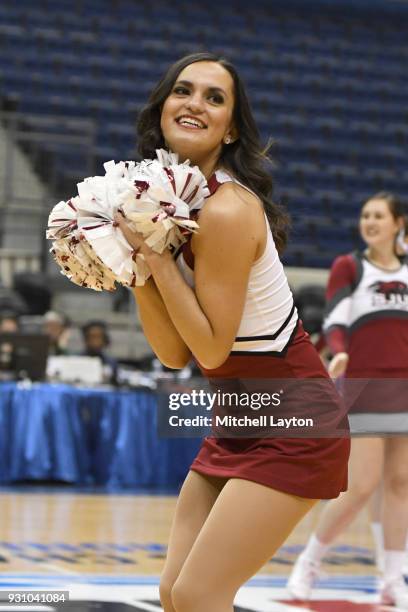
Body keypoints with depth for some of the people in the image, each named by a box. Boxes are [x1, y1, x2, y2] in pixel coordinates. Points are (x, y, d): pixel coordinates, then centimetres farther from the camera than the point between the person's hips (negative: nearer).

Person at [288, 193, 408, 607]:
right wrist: (339, 352, -30)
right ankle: (309, 562, 8)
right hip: (364, 386, -5)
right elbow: (334, 321, -10)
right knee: (361, 486, -10)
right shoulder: (347, 266, 1)